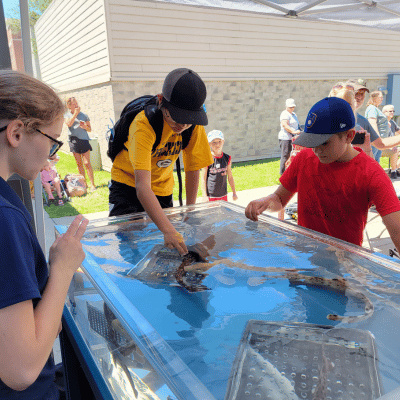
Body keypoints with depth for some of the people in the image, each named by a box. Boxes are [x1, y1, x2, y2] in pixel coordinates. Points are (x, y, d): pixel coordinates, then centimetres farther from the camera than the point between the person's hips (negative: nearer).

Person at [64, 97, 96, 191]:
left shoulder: (84, 115, 7)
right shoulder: (67, 115, 7)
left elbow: (90, 129, 11)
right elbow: (69, 124, -13)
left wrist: (84, 126, -10)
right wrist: (75, 113, -14)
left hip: (84, 140, -1)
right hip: (73, 140, 2)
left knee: (87, 163, -7)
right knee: (79, 164, 7)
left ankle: (92, 184, -5)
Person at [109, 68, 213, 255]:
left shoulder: (194, 125, -18)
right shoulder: (144, 123, -34)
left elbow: (193, 170, -6)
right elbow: (142, 186, -43)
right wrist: (169, 230, -53)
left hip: (162, 189, 4)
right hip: (128, 184, -4)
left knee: (165, 249, 0)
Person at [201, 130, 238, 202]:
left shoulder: (227, 158, 2)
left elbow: (230, 176, 11)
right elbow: (204, 179, -7)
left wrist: (234, 192, 14)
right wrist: (204, 196, -10)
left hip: (223, 195, 4)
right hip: (211, 196, -4)